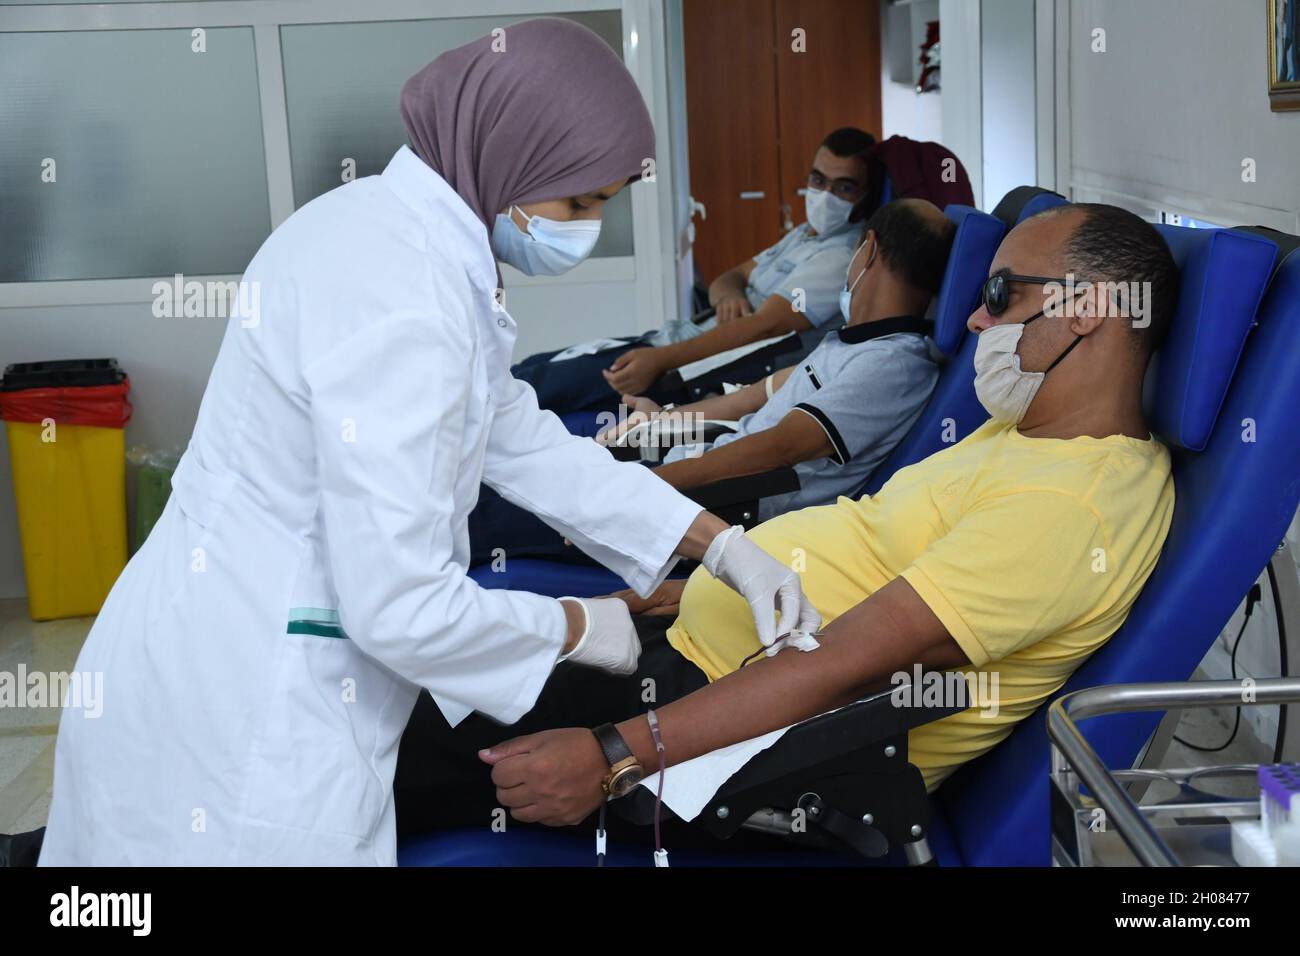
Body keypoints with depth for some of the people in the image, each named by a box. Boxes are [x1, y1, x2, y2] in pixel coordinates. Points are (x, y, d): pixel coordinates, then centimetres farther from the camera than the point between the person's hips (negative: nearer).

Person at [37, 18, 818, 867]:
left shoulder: (414, 233, 5)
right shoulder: (401, 301, -27)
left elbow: (524, 440, 12)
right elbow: (401, 608, -27)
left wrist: (722, 545, 9)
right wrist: (577, 626, -9)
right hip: (239, 732, -10)